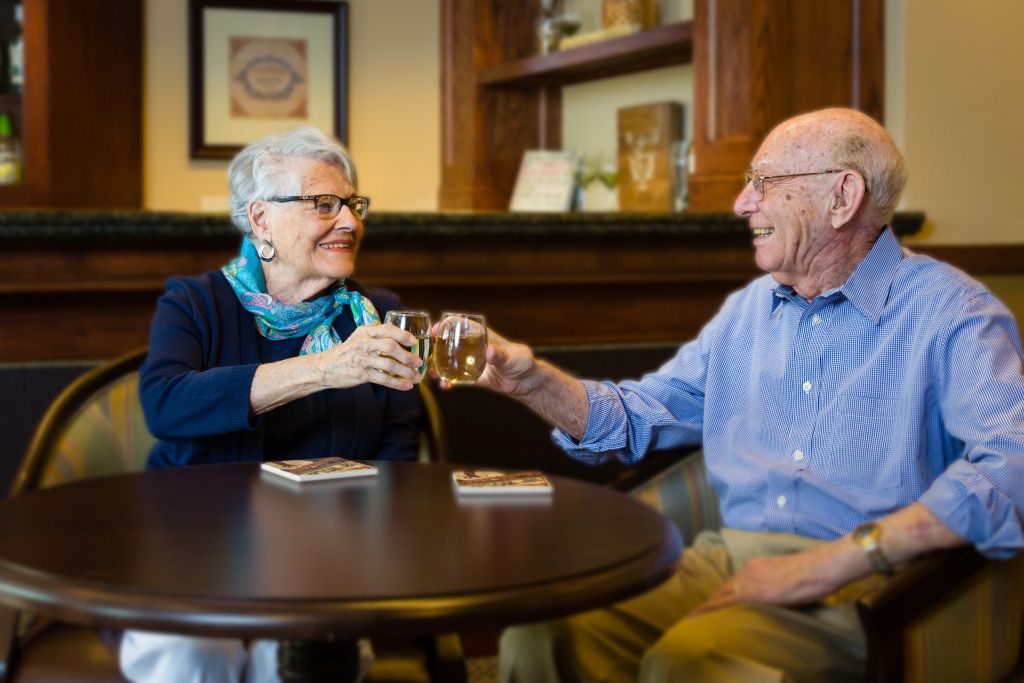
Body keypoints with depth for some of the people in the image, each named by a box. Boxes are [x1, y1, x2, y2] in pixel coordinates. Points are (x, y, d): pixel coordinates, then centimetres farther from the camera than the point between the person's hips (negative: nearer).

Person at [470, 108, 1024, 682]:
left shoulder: (951, 312, -3)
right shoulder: (749, 309, 20)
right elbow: (639, 417, 26)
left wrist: (833, 563, -27)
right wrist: (533, 380, 6)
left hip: (860, 585, -5)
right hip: (728, 559, 5)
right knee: (538, 636, -21)